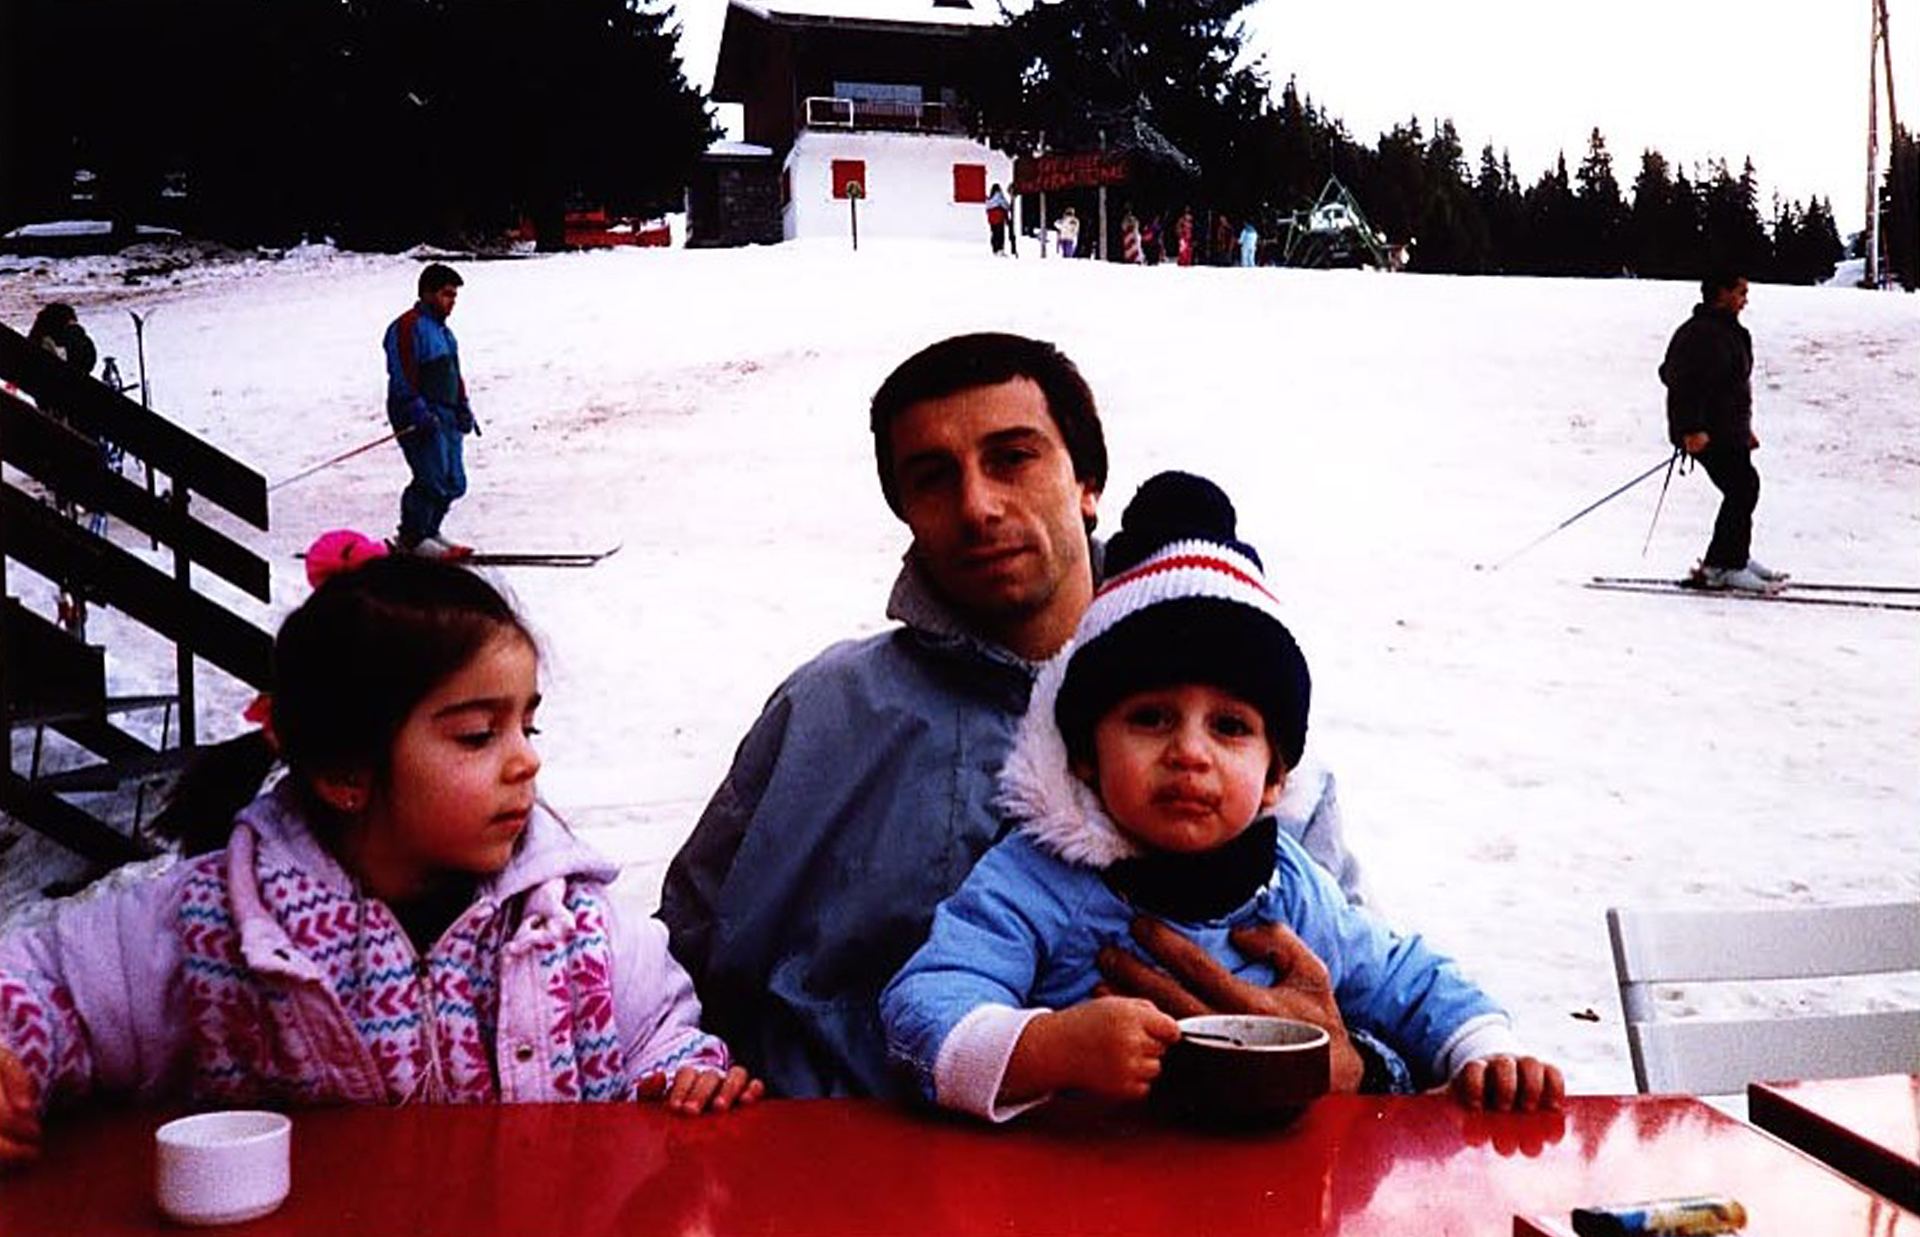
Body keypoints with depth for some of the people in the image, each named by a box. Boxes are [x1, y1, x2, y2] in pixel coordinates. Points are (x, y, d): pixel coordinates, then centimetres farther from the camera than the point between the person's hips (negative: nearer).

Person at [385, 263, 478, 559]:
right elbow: (403, 377, -16)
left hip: (446, 416, 10)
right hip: (420, 416, -10)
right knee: (433, 479, -14)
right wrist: (419, 413, -22)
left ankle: (428, 533, 21)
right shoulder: (407, 327, -10)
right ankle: (411, 539, -3)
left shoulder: (443, 330, 21)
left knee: (453, 483, 8)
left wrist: (463, 407, 17)